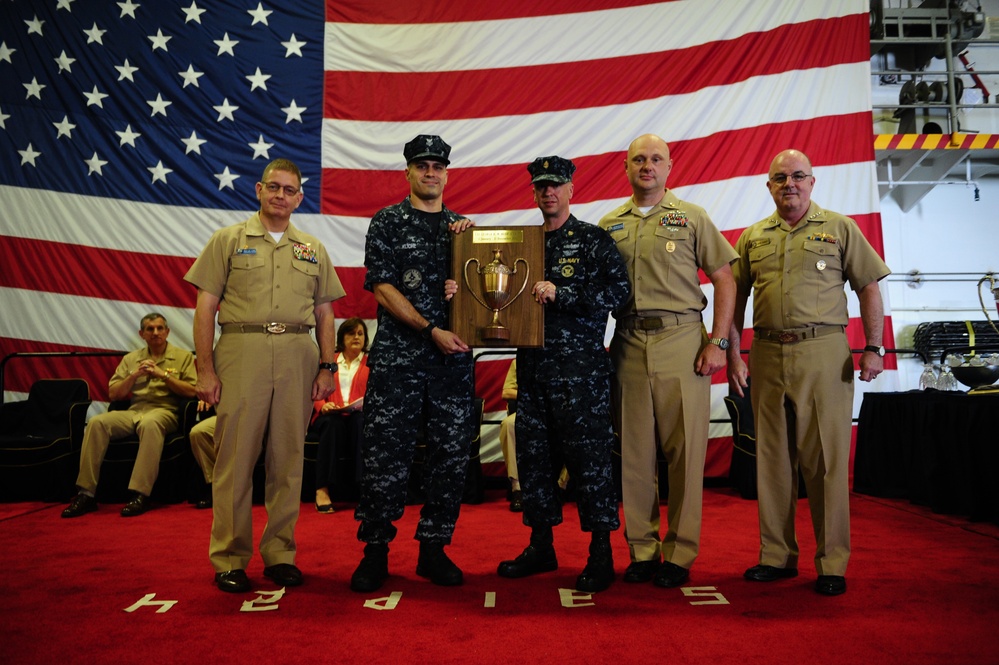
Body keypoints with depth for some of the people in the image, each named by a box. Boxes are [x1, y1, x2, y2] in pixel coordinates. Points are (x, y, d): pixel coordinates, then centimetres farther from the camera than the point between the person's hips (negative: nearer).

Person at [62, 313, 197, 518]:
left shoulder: (183, 357, 12)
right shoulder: (130, 359, 21)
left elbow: (191, 391, -1)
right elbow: (113, 394, 14)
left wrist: (163, 374, -7)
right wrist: (135, 375, 0)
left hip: (164, 410, -4)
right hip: (133, 411, 4)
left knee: (149, 423, -39)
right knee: (97, 422, -24)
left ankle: (141, 494, -40)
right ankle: (86, 493, -21)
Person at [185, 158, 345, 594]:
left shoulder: (313, 249, 17)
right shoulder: (228, 240, 9)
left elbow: (324, 313, 16)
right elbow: (205, 308, 3)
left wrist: (327, 366, 6)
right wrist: (206, 369, -6)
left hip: (297, 355, 3)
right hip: (241, 350, -2)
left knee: (288, 456, 5)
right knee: (236, 455, -2)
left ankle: (280, 553, 15)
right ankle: (229, 558, 9)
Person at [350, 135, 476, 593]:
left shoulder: (462, 227, 17)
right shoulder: (387, 222, 6)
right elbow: (383, 289, -4)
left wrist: (461, 288, -6)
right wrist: (431, 330, -12)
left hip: (453, 356, 4)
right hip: (397, 354, -3)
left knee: (451, 453, 5)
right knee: (386, 453, -3)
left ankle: (434, 548, 18)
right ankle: (375, 550, 12)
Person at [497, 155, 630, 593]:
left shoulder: (593, 240, 2)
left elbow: (618, 291, -9)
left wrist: (561, 293, -17)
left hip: (580, 367, -5)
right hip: (532, 365, 6)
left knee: (590, 456, -2)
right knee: (533, 457, 10)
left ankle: (601, 553, 10)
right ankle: (541, 547, 24)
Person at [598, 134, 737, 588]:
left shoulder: (691, 218, 7)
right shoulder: (609, 225, 15)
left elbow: (724, 281, 5)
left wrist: (718, 342, -5)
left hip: (681, 340, -2)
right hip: (628, 344, 3)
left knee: (684, 451, -1)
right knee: (634, 452, 6)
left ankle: (680, 554, 11)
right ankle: (642, 550, 18)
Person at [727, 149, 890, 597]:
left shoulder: (840, 229, 7)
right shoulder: (752, 237, 13)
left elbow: (869, 288, 4)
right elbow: (736, 297, 12)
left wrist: (874, 348, -5)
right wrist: (733, 353, 4)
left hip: (824, 353, -3)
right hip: (767, 355, 3)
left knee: (826, 459, -1)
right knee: (772, 458, 8)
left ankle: (832, 564, 11)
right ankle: (777, 556, 19)